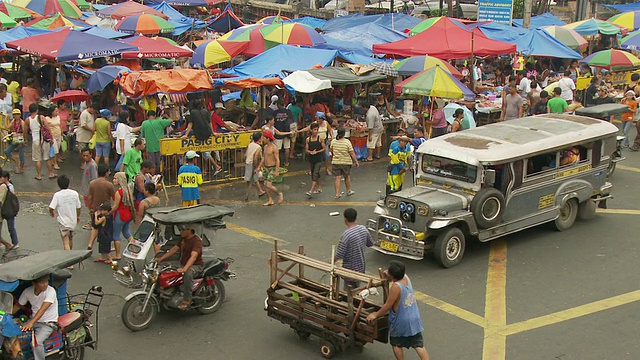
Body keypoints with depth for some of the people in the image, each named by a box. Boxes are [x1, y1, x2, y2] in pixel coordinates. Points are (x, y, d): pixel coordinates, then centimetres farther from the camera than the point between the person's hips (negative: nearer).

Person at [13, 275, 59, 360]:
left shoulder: (50, 291, -19)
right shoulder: (28, 291, -3)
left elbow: (43, 309, -30)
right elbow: (18, 306, 11)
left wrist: (31, 323, -42)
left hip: (48, 323, -6)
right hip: (33, 320, 6)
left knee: (36, 342, -31)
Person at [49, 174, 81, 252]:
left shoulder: (57, 195, -17)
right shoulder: (74, 193, -6)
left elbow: (51, 208, -22)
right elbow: (78, 207, 3)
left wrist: (52, 214, 2)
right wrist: (78, 216, 21)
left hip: (63, 221, -4)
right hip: (73, 220, 5)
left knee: (66, 242, -2)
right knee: (70, 238, 27)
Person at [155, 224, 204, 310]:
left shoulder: (196, 241, -20)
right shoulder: (183, 239, 9)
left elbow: (193, 256, -33)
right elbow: (174, 249, 12)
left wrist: (184, 269, -46)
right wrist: (161, 258, 1)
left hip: (195, 265, -9)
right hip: (183, 265, 9)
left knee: (188, 273, -41)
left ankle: (187, 299, -34)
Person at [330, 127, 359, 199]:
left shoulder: (333, 141, -5)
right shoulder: (347, 142, -14)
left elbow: (331, 151, 11)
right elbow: (352, 153, -12)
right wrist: (356, 161, -2)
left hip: (336, 162, 2)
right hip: (346, 162, -2)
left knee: (337, 178, 4)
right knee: (347, 176, 17)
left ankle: (337, 194, 1)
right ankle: (348, 191, 33)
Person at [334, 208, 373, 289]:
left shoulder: (346, 234, -27)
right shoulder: (363, 229, -7)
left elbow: (339, 255, -22)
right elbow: (370, 243, 10)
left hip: (350, 270, -6)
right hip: (361, 268, 6)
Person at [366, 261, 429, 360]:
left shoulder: (396, 286, -26)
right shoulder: (406, 277, -5)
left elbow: (388, 306, -19)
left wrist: (375, 315, -7)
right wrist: (387, 275, 3)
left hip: (401, 323, -6)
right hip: (415, 320, 6)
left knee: (396, 344, 17)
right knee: (419, 345, 8)